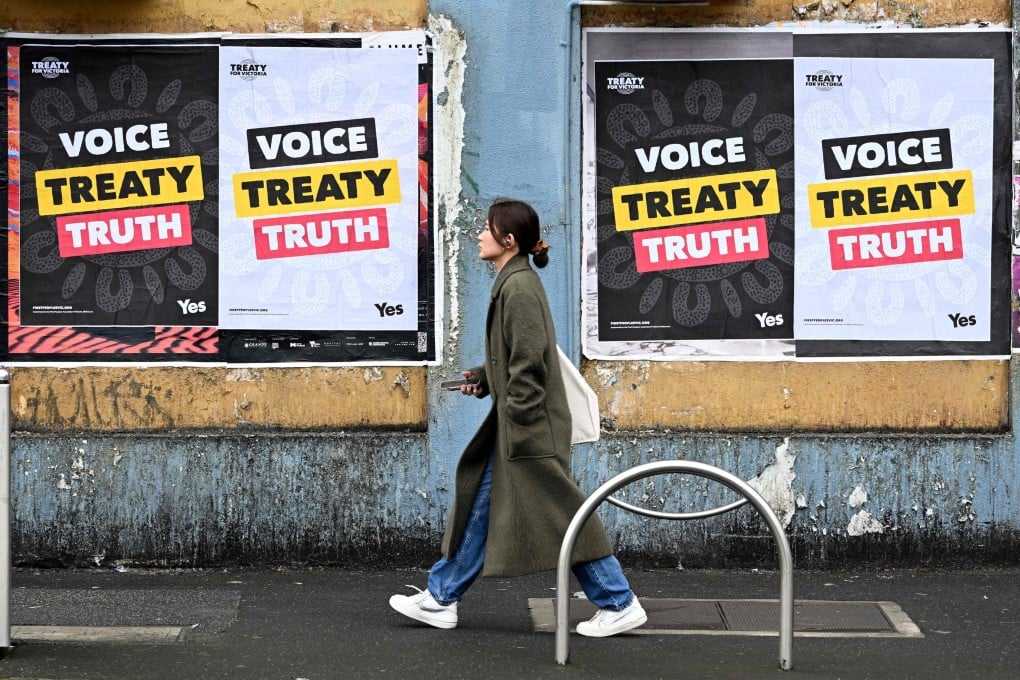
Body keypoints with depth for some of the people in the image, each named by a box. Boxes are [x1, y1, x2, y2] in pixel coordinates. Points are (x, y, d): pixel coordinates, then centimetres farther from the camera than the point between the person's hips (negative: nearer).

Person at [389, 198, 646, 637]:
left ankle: (619, 605, 6)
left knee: (559, 514, -3)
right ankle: (441, 599, 21)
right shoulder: (512, 283, 11)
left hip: (530, 428, -10)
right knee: (481, 506, 13)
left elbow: (528, 366, -21)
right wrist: (484, 377, 8)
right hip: (514, 424, 10)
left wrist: (518, 434, -20)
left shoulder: (520, 288, -18)